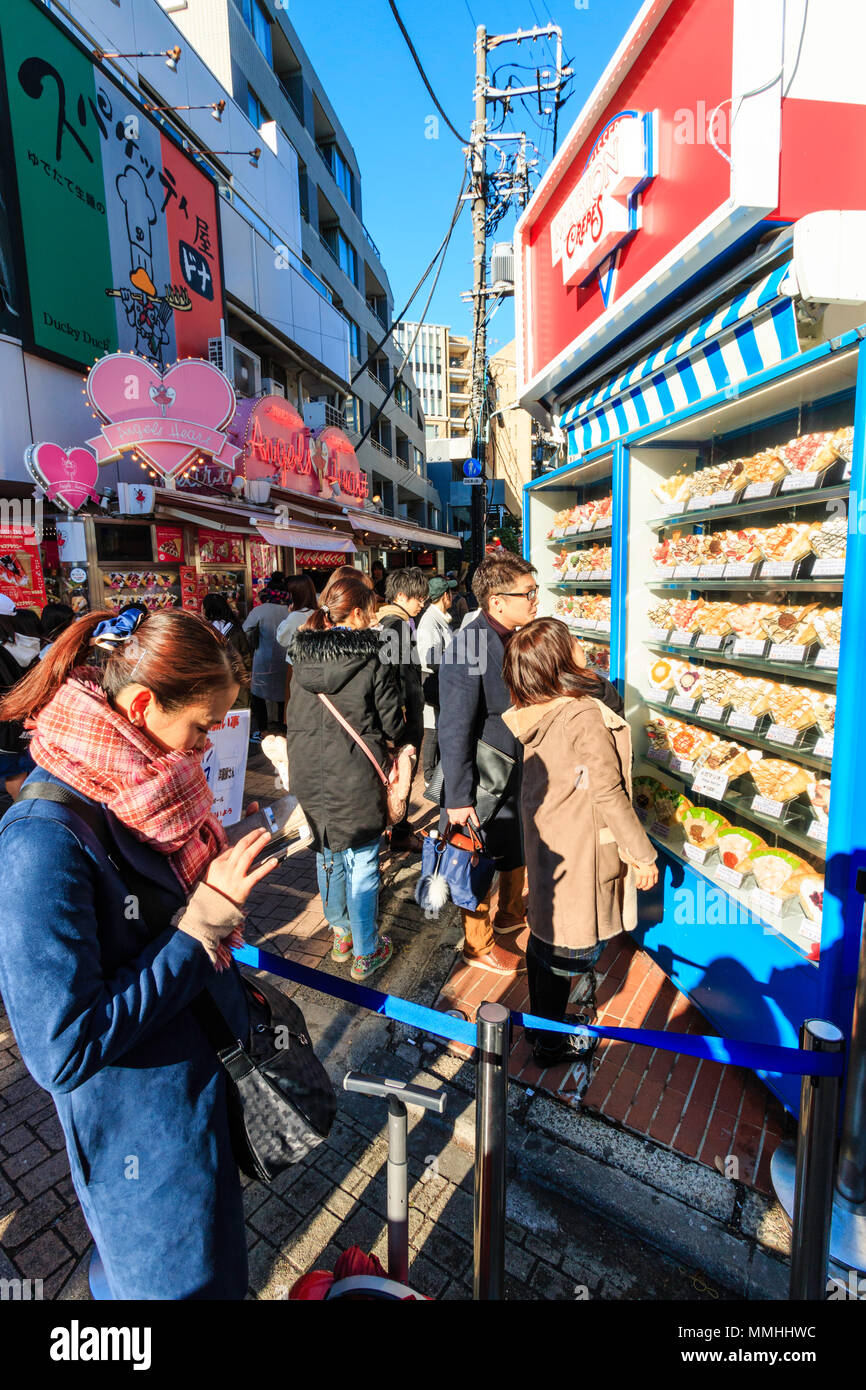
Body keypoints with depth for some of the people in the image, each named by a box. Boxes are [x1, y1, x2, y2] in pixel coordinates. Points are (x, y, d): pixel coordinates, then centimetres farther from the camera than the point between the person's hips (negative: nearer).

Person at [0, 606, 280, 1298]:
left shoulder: (146, 785, -5)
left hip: (209, 1073, 7)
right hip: (145, 1132, -7)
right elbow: (64, 1052, -28)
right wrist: (197, 926, -27)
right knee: (184, 1280, 19)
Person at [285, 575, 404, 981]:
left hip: (309, 772, 5)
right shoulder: (374, 657, -12)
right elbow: (392, 726, -9)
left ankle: (340, 934, 38)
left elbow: (293, 717, 10)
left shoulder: (302, 654, 3)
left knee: (327, 853, 21)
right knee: (362, 861, 8)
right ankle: (366, 952, 22)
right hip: (356, 774, -5)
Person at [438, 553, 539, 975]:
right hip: (483, 781, -8)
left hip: (519, 773, 9)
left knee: (519, 848, 26)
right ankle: (479, 946, 34)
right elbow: (454, 730, -25)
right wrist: (458, 798, -21)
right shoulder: (470, 648, -26)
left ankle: (510, 913, 52)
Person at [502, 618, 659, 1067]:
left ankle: (541, 1018, 44)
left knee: (546, 930, 23)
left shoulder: (535, 713, -3)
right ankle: (550, 1042, 29)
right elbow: (609, 794, -22)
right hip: (578, 850, -8)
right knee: (572, 943, 10)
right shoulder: (586, 716, -26)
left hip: (545, 841, 8)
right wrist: (643, 855, -12)